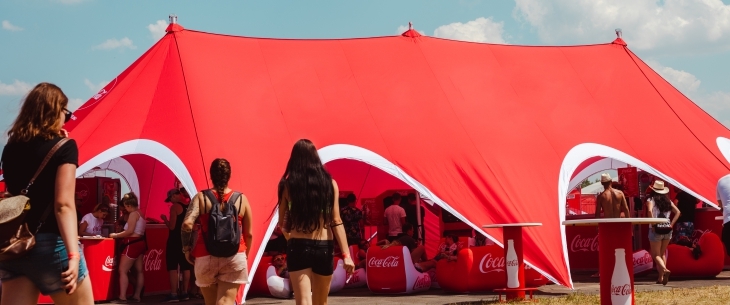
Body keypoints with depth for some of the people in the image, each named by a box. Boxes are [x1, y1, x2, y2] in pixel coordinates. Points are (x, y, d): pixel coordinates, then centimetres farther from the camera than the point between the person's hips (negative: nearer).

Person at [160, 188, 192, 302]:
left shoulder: (175, 207, -13)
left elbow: (171, 227, -15)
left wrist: (165, 219, 0)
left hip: (176, 240, -7)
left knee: (172, 267, -5)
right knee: (185, 267, 10)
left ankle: (173, 294, -9)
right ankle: (184, 293, 12)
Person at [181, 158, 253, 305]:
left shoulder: (201, 197, -1)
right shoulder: (241, 199, 3)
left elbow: (187, 224, -15)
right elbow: (248, 234, 7)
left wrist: (187, 249, 0)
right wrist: (245, 254, 24)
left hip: (206, 258, 1)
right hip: (234, 257, -1)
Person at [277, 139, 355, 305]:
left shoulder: (288, 185, -2)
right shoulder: (329, 183, 0)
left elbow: (282, 224, 3)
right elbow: (336, 222, -5)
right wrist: (346, 254, -5)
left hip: (298, 247, -2)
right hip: (324, 248, 2)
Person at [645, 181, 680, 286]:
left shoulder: (651, 200, -4)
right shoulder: (668, 201, 11)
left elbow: (650, 211, -22)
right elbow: (677, 212, 6)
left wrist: (652, 224, -14)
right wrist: (671, 224, 5)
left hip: (656, 230, -5)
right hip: (667, 229, 5)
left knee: (656, 254, 2)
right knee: (662, 253, 16)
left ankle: (664, 269, -25)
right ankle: (661, 277, 12)